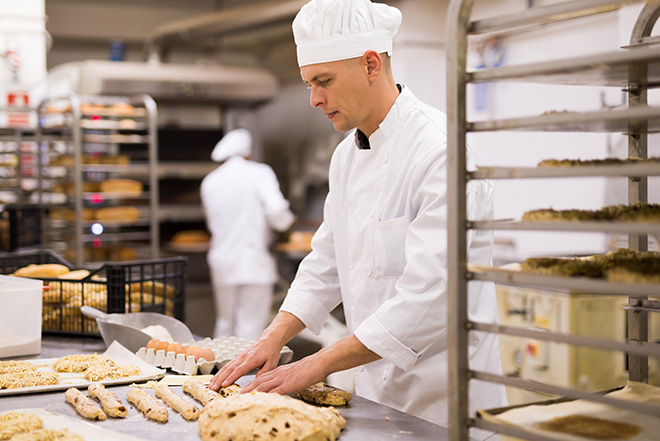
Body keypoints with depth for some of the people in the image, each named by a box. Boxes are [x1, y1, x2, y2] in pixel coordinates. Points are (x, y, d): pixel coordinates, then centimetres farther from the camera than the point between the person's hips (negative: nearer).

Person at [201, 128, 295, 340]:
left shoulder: (209, 181, 9)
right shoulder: (260, 173, -5)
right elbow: (276, 211, -17)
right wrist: (286, 220, 4)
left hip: (221, 263, 5)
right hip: (254, 263, -5)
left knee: (223, 325, 15)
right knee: (249, 328, -2)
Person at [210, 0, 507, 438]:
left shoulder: (442, 151, -21)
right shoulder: (348, 155, 7)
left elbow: (429, 296, -28)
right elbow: (327, 262, 13)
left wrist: (319, 364, -24)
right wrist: (275, 337, -3)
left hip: (442, 402, -7)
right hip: (377, 389, 8)